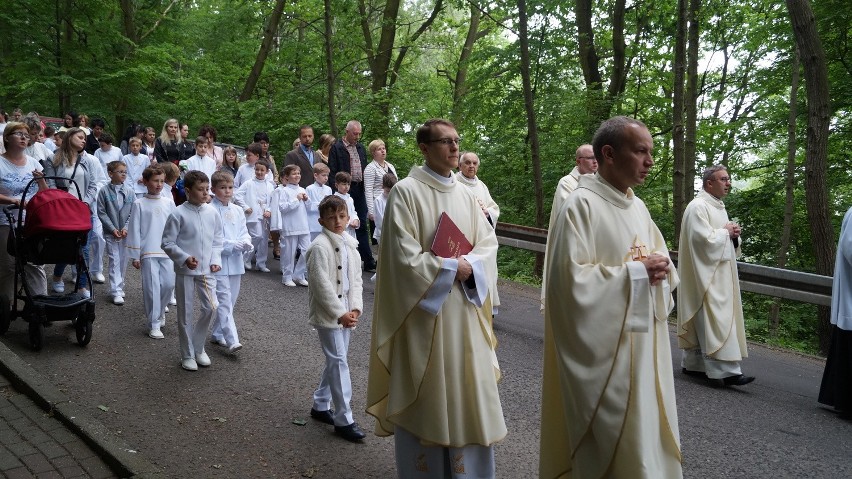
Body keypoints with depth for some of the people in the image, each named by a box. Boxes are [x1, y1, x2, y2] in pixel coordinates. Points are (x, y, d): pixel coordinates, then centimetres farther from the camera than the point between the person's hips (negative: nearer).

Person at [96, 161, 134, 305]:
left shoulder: (129, 191, -1)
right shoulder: (104, 191, -6)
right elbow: (101, 212, -5)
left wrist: (126, 228, -10)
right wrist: (113, 229, -12)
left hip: (126, 232, 2)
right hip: (111, 233, -2)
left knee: (123, 260, 11)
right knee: (114, 261, -4)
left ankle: (119, 286, 27)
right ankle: (116, 291, -3)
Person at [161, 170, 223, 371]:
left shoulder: (212, 212, 1)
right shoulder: (178, 214, -11)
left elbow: (217, 240, 9)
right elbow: (167, 243, -8)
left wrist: (215, 260, -3)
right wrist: (185, 258, -19)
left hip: (207, 270, 3)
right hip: (185, 271, -3)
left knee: (210, 308, -1)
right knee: (185, 313, 6)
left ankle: (198, 348, 21)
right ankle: (187, 355, 20)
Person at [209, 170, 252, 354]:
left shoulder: (237, 211, 9)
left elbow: (244, 233, 13)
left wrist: (246, 242, -10)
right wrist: (234, 245, -19)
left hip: (235, 262, 7)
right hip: (218, 263, -7)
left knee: (231, 300, 14)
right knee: (224, 301, -10)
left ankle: (217, 333, 29)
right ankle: (232, 340, -13)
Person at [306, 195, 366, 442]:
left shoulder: (350, 244, 8)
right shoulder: (320, 246, -15)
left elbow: (356, 279, 9)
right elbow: (322, 285, -19)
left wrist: (355, 308, -4)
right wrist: (340, 313, -20)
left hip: (345, 313, 8)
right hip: (327, 314, -7)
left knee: (336, 360, 15)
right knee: (339, 362, -8)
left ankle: (320, 405, 31)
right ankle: (344, 419, -2)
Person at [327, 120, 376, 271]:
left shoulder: (361, 148, 14)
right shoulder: (336, 148, -3)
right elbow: (332, 172, -7)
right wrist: (336, 191, -13)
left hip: (360, 189, 5)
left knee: (362, 225, 6)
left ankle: (368, 261, 8)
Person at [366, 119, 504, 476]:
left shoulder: (465, 195, 8)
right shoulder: (406, 191, -10)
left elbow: (488, 244, 6)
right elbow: (404, 257, -16)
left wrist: (470, 266, -13)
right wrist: (451, 267, -15)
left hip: (463, 311, 6)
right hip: (423, 310, -5)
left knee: (468, 391, 11)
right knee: (424, 398, 5)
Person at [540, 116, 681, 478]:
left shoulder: (638, 207, 9)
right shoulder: (581, 205, -15)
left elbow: (657, 257, 19)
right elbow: (572, 277, -22)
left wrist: (659, 269, -5)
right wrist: (636, 272, -19)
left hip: (643, 343, 8)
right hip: (604, 346, -8)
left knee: (645, 428, 17)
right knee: (610, 438, 3)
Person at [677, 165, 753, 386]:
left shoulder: (718, 207, 16)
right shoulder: (698, 207, -14)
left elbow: (725, 241, 22)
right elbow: (705, 240, -23)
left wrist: (733, 235, 1)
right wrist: (725, 231, -9)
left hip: (719, 275, 10)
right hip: (706, 275, -10)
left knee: (702, 322, 13)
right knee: (717, 320, -11)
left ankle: (692, 363, 20)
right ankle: (727, 371, -12)